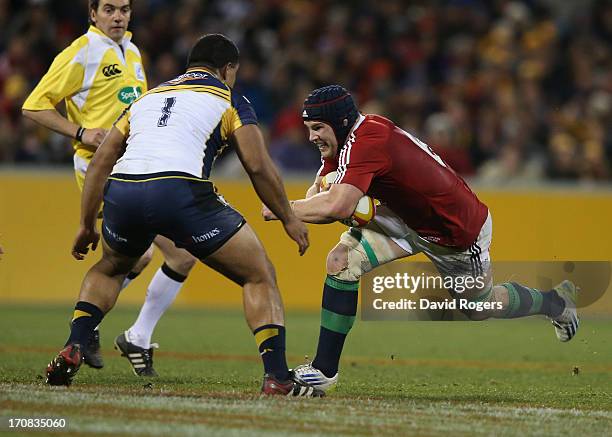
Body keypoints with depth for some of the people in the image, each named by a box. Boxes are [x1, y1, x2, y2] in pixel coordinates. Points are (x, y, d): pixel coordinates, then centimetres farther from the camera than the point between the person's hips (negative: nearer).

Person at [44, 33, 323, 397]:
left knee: (110, 268, 36)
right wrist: (289, 219, 18)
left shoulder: (147, 97, 32)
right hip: (180, 192, -5)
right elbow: (258, 166, 8)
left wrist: (87, 225, 34)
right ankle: (277, 377, -1)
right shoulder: (230, 100, 19)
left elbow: (100, 163, 28)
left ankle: (72, 352, 19)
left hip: (121, 192, 5)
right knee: (260, 276, 10)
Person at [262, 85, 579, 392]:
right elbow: (317, 194, -6)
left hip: (461, 233, -8)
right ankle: (324, 369, -7)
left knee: (481, 306, 17)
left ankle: (555, 302, 45)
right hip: (406, 218, 8)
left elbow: (337, 207, -45)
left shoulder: (368, 141, -35)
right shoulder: (348, 137, -7)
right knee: (342, 260, -12)